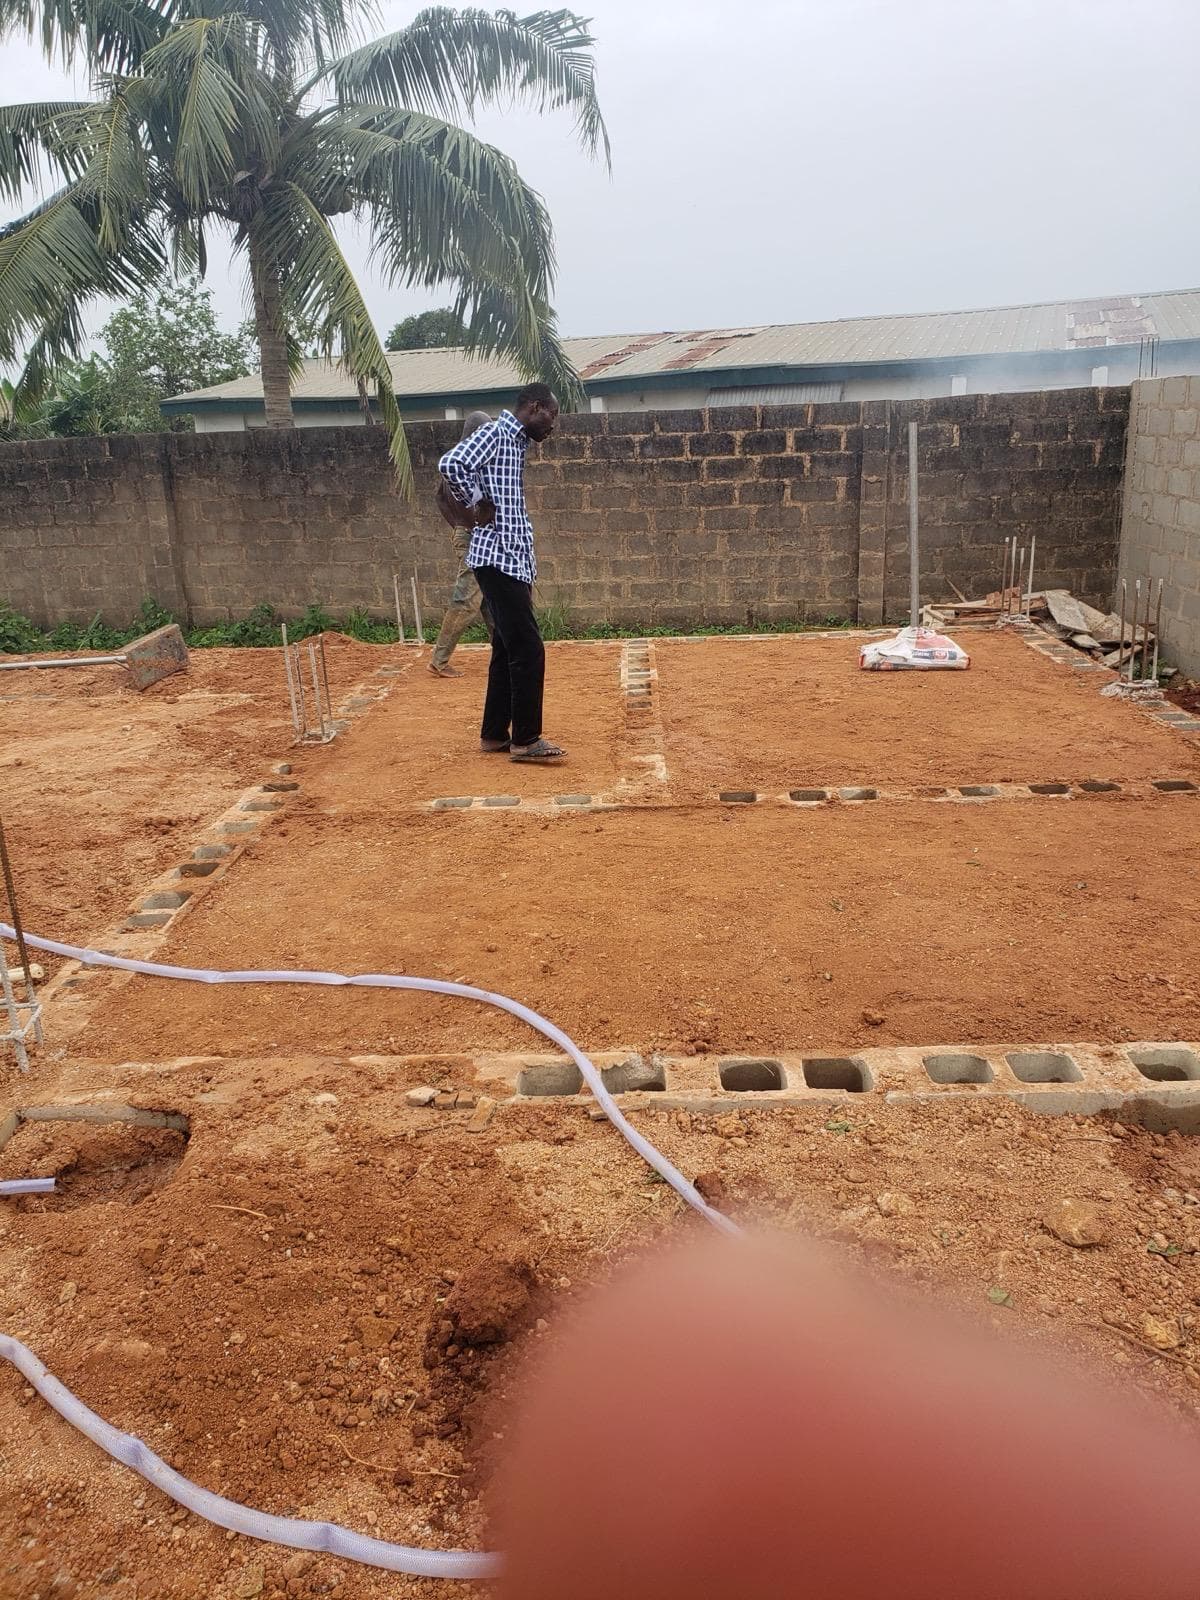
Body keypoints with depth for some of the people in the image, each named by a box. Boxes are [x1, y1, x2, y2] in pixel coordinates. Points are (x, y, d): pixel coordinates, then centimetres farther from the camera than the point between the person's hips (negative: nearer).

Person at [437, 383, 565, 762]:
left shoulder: (516, 443, 19)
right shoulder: (496, 435, -9)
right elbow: (451, 463, -27)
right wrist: (478, 503, -15)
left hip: (511, 561, 10)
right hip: (499, 559, -10)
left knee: (508, 651, 12)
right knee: (528, 650, -9)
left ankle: (494, 735, 20)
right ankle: (525, 739, -2)